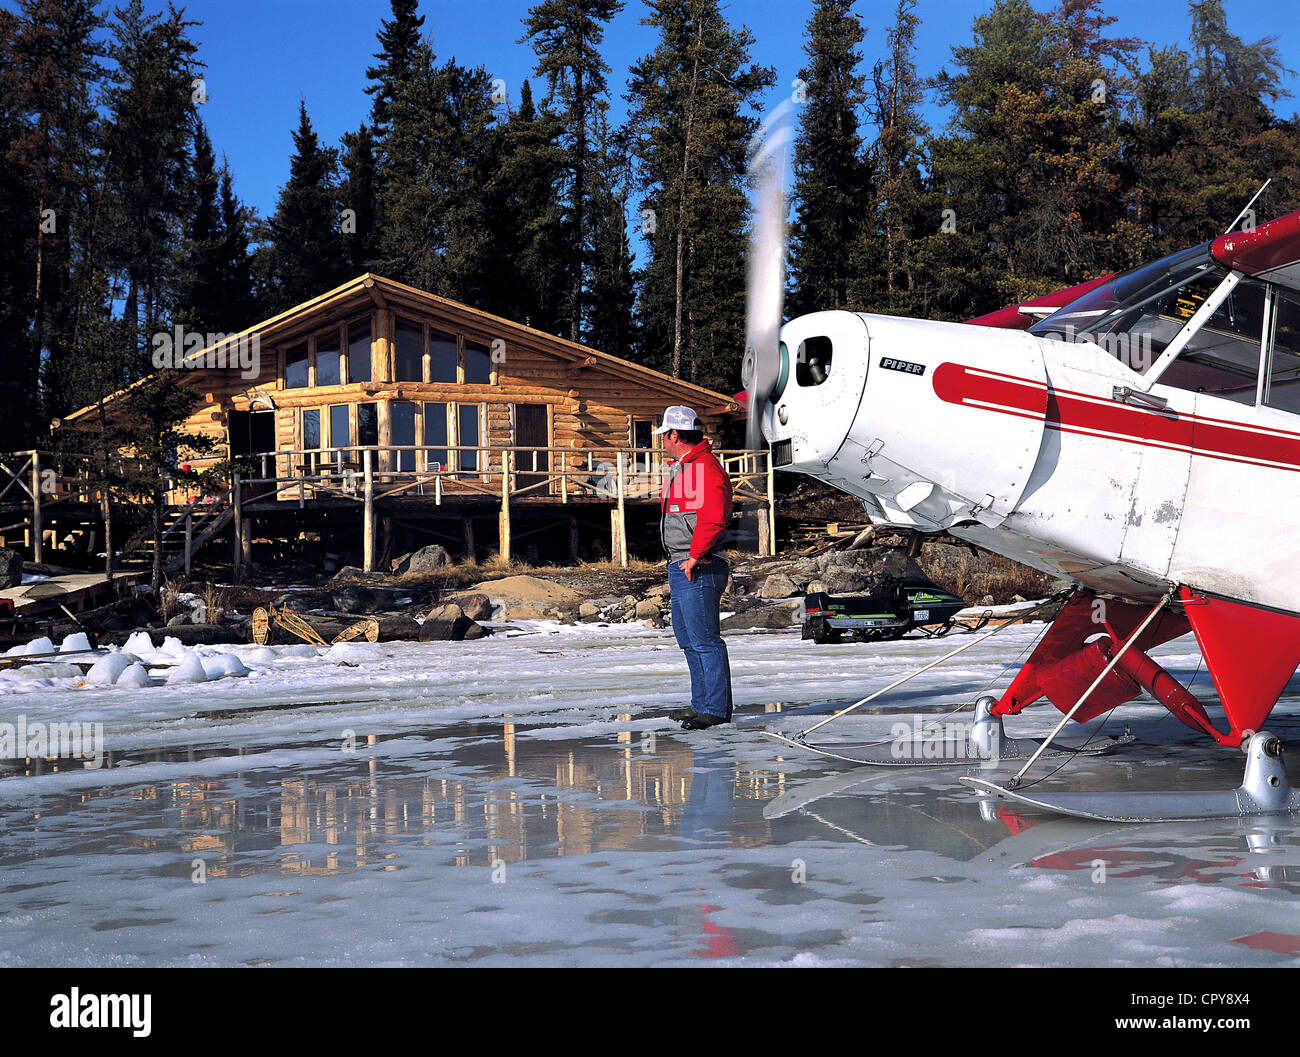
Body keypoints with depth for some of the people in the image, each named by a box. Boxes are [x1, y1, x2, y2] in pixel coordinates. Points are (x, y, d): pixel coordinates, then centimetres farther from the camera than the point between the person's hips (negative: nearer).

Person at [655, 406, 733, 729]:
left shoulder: (706, 469, -15)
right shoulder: (681, 469, 20)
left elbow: (712, 518, -26)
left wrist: (695, 556, -22)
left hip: (698, 570, -11)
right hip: (680, 569, 11)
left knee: (704, 639, -9)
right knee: (688, 639, 16)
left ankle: (716, 709, -5)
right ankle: (701, 703, 24)